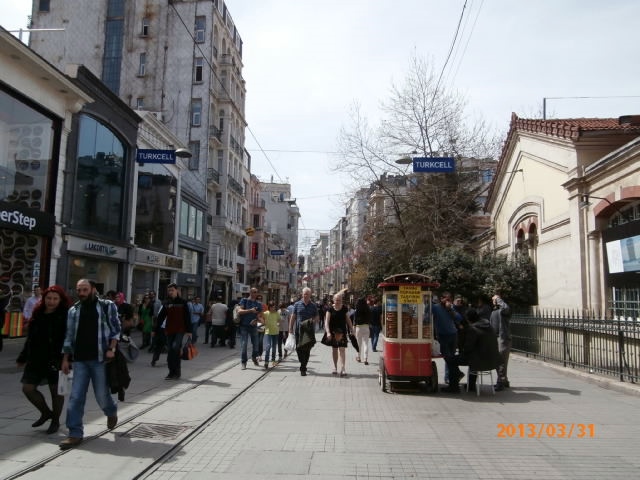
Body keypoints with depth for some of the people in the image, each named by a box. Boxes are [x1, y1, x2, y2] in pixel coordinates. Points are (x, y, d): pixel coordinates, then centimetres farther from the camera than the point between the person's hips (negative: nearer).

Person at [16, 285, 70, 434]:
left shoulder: (65, 316, -11)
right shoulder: (37, 314, 8)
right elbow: (30, 339, 17)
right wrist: (22, 357, 20)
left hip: (56, 360, -6)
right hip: (36, 359, 6)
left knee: (56, 391, 5)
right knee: (27, 388, 3)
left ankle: (55, 421, 26)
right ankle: (46, 412, 27)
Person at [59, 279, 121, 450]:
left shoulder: (108, 306, 0)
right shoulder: (73, 310, 11)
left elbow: (116, 329, -1)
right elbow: (69, 336, 13)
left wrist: (111, 349, -13)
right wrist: (65, 359, 9)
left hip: (100, 359, -3)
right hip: (79, 360, 4)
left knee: (102, 395, 5)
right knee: (76, 397, 0)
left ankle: (112, 412, 37)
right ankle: (75, 434, 8)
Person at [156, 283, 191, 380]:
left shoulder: (182, 302, -1)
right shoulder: (167, 303, 10)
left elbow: (187, 317, -2)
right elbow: (161, 317, 11)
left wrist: (188, 331, -5)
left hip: (180, 330, -4)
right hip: (169, 330, 5)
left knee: (175, 347, -19)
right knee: (169, 351, 6)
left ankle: (177, 372, -7)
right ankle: (171, 372, 15)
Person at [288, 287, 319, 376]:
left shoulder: (313, 306, 6)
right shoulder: (297, 304, 5)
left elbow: (316, 318, 11)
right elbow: (293, 317, 7)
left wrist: (313, 321, -11)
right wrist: (290, 327, 1)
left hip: (309, 331, 0)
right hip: (298, 330, 0)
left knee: (307, 350, -1)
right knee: (298, 348, 2)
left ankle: (303, 368, 8)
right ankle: (303, 365, 23)